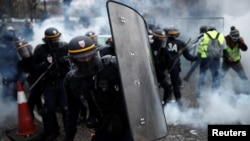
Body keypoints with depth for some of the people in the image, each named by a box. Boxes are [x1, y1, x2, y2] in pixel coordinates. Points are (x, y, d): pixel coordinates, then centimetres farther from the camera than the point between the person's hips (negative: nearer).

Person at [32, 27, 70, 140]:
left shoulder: (65, 46, -6)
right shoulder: (40, 49, -5)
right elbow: (35, 65, -1)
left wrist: (67, 60, -19)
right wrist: (44, 65, -21)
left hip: (64, 81, -1)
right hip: (49, 83, 1)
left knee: (66, 107, 3)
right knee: (49, 109, 8)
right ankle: (52, 132, 29)